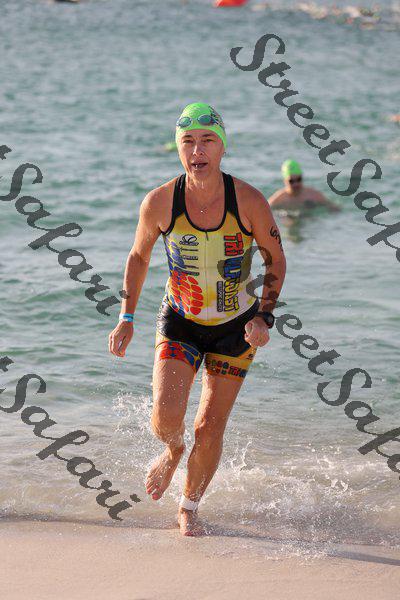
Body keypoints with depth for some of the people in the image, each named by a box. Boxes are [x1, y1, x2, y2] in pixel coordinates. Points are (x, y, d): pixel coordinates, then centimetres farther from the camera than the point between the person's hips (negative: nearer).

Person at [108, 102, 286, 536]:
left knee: (210, 429, 1)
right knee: (165, 416, -16)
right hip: (179, 321, 0)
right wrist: (126, 318, -3)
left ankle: (188, 510, 26)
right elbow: (138, 257, 3)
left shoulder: (249, 202, -18)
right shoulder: (159, 203, -16)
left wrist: (264, 317, -14)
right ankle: (172, 451, 22)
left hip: (236, 326, 0)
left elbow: (276, 260, -3)